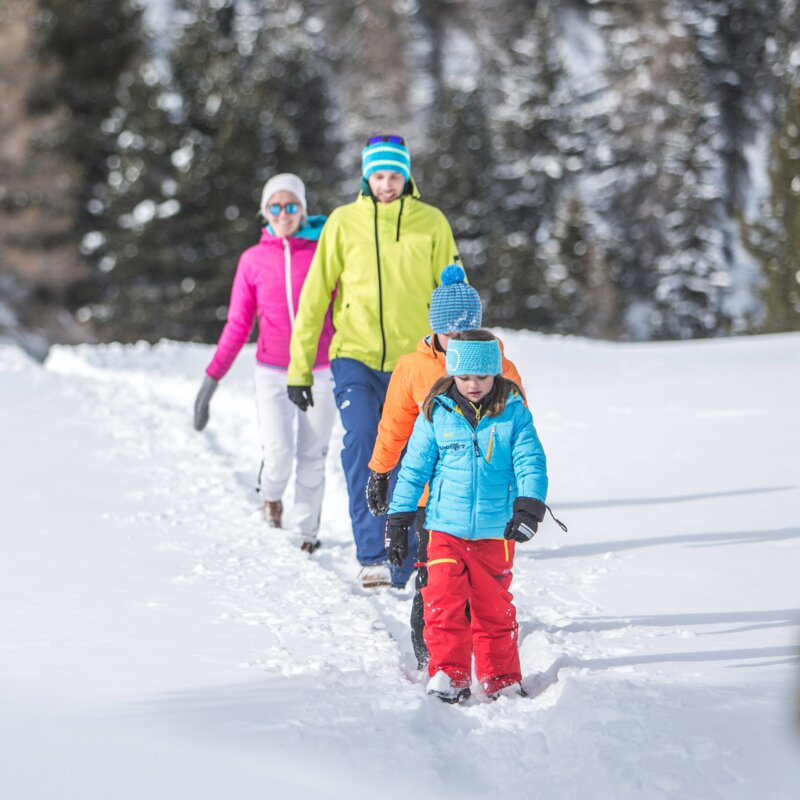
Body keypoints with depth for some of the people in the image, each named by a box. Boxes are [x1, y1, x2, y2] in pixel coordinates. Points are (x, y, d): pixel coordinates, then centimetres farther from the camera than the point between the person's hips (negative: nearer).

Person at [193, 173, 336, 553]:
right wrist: (211, 378, 1)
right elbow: (237, 325, 6)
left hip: (318, 372, 0)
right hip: (272, 374, 0)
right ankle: (271, 493, 20)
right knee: (278, 453, -13)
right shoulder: (253, 260, 2)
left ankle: (307, 531, 20)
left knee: (312, 457, 3)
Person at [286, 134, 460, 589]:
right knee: (361, 444, -20)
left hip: (412, 363, 1)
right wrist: (299, 367, 1)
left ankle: (402, 568, 15)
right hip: (355, 358, -1)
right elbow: (316, 295, 4)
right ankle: (372, 555, -18)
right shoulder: (344, 222, 2)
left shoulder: (431, 224, 3)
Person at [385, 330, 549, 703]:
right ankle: (448, 674, 1)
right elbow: (414, 467, 6)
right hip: (445, 528, 1)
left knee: (494, 608, 7)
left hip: (495, 531, 0)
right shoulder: (436, 413, 1)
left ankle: (502, 680, 18)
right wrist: (398, 519, 6)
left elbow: (531, 462, -6)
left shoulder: (513, 412, -2)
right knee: (443, 602, -9)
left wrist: (529, 506, -21)